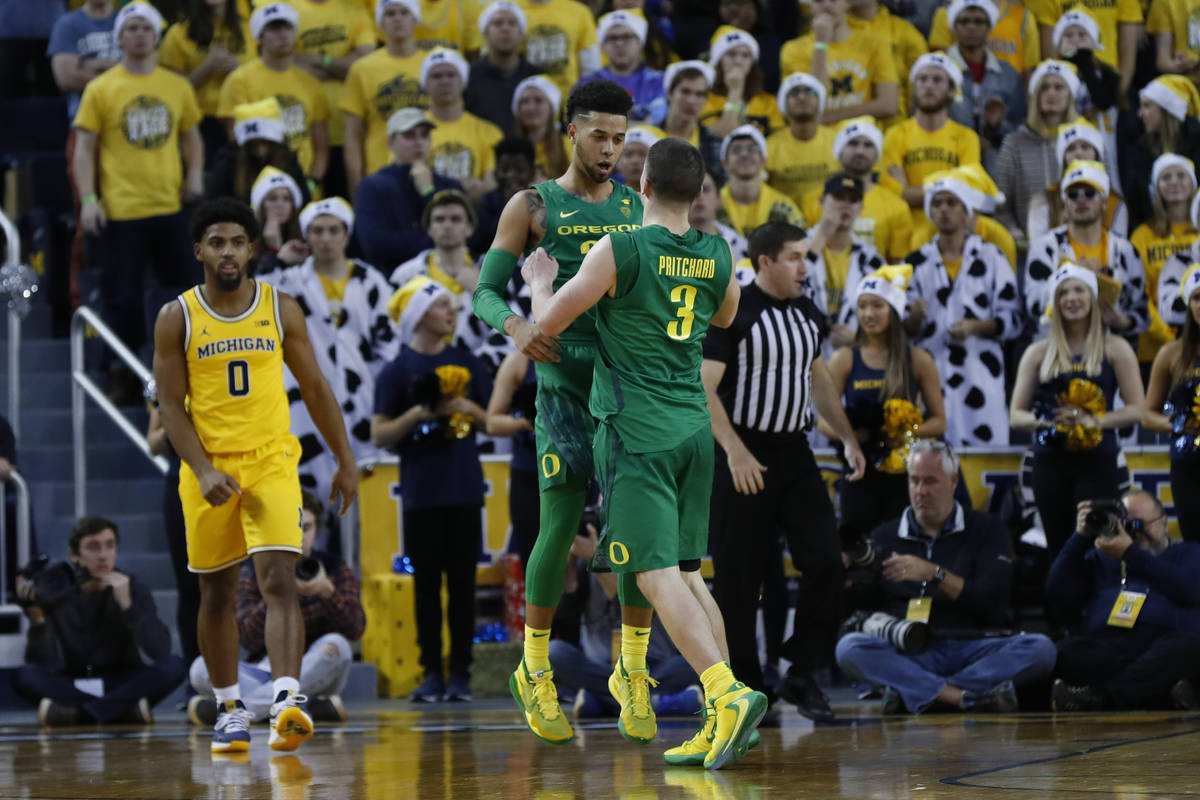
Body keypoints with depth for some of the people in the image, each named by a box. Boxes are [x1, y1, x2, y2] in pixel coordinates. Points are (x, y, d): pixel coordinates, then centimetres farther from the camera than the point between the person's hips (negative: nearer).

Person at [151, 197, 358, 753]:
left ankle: (287, 699, -27)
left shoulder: (281, 310, 2)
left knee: (279, 580, -17)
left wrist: (346, 462, 9)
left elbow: (314, 388, 10)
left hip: (272, 463, -1)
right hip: (208, 469, 1)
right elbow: (171, 405, -2)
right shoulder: (177, 319, -1)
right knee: (217, 592, 9)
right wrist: (203, 472, -15)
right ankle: (230, 709, 22)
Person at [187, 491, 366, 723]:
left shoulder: (334, 569, 4)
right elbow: (246, 638, -10)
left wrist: (327, 592, -27)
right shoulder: (253, 572, 3)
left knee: (335, 644, -33)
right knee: (201, 668, -26)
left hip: (312, 675, 0)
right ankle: (311, 708, -34)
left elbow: (356, 629, -10)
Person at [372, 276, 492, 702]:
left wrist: (470, 410, -6)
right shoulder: (398, 371, 1)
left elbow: (492, 422, 14)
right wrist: (419, 413, -16)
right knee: (427, 583, 1)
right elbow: (379, 434, -3)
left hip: (465, 490, 2)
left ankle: (461, 673, 4)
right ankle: (431, 674, 5)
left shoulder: (467, 364, 10)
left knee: (462, 583, 1)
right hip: (421, 492, -2)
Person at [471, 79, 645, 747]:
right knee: (560, 528, -4)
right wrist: (516, 327, -21)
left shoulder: (638, 207, 13)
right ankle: (535, 672, 12)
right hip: (566, 383, -3)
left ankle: (633, 673, 8)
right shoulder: (533, 206, 3)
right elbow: (485, 293, 0)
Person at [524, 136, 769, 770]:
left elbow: (548, 322, -5)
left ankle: (729, 693, -27)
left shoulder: (619, 252, -10)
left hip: (637, 432, -6)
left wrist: (542, 283, 15)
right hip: (694, 428, 6)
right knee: (685, 571, 13)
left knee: (655, 574, -9)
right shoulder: (719, 256, 6)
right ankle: (721, 724, 7)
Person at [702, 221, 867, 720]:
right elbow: (703, 389, -15)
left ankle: (801, 674, 7)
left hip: (794, 454, 6)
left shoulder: (808, 314, 10)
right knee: (739, 579, 0)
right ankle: (741, 689, 10)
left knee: (825, 563, -5)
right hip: (745, 457, -6)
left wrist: (848, 440, 18)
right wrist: (735, 452, -23)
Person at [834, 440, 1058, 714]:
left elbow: (993, 603, 0)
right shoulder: (885, 537, 17)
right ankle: (967, 697, -39)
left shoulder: (985, 529, 13)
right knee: (849, 647, -30)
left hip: (974, 649, 0)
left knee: (1040, 648, -29)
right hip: (910, 654, 0)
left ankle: (912, 693, -33)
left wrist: (936, 574, -11)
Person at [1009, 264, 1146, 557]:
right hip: (1050, 464, 2)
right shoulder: (1038, 354, 9)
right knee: (1058, 547, 2)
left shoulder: (1115, 349, 5)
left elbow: (1137, 409, -1)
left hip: (1097, 464, -2)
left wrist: (1093, 420, -14)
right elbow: (1016, 416, 8)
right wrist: (1045, 420, -13)